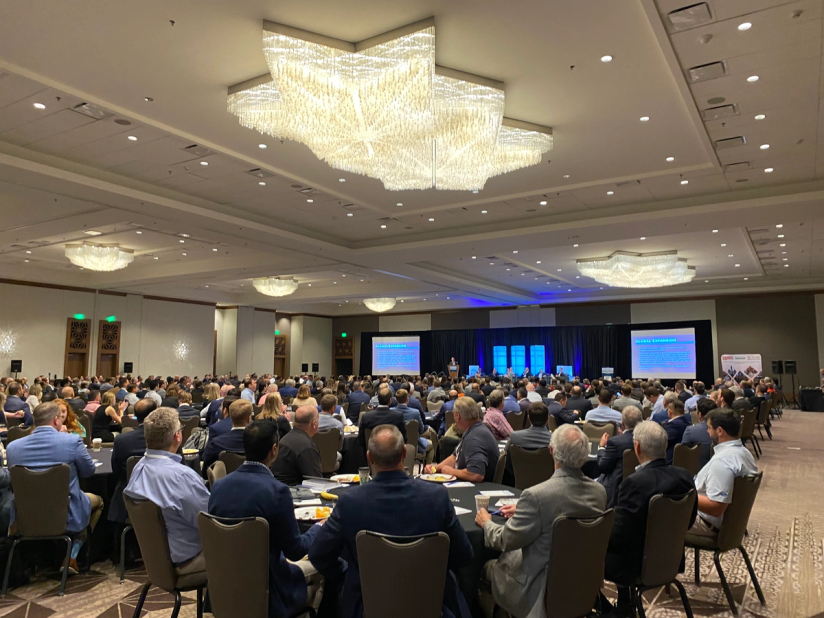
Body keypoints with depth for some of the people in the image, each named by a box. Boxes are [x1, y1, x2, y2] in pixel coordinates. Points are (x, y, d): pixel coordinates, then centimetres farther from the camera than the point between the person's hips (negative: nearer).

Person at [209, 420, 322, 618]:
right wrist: (319, 527, 4)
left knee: (297, 565, 28)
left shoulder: (219, 486, -6)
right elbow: (295, 550, -16)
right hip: (264, 591, -6)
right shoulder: (276, 490, -25)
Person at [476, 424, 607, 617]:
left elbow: (506, 540, -18)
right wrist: (523, 511, 14)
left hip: (544, 589, -6)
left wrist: (486, 523, 3)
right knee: (508, 555, 26)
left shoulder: (536, 495, -31)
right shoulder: (600, 491, -11)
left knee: (488, 566, 19)